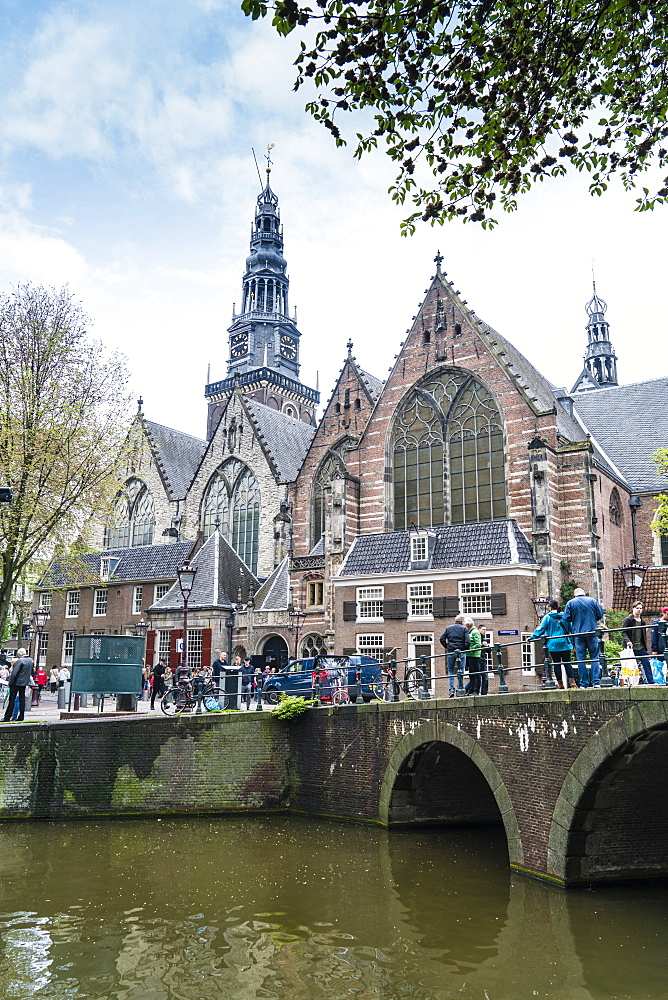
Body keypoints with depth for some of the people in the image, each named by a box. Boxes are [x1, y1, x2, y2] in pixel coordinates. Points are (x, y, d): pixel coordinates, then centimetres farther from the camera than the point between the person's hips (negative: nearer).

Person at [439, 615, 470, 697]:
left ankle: (452, 690, 1)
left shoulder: (448, 628, 8)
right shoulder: (464, 628, -1)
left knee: (451, 671, 11)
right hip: (461, 652, -2)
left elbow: (442, 639, 3)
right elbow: (468, 641, -10)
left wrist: (446, 647, 12)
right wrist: (464, 649, 4)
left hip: (451, 652, 2)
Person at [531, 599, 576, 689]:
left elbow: (541, 629, -5)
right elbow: (570, 629, 12)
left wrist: (532, 637, 2)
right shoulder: (564, 616, 6)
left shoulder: (547, 617, -3)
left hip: (553, 644, -2)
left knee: (556, 663, 3)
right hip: (565, 644, 2)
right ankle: (572, 682, -4)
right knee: (567, 663, 6)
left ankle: (560, 684, 3)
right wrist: (573, 640, 24)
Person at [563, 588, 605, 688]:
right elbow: (600, 614, 4)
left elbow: (566, 618, -2)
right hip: (592, 633, 1)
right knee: (594, 657, 6)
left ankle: (584, 683, 2)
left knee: (581, 659, 3)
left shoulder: (570, 603, 2)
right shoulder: (592, 601, 4)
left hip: (578, 634, 0)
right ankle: (596, 682, -2)